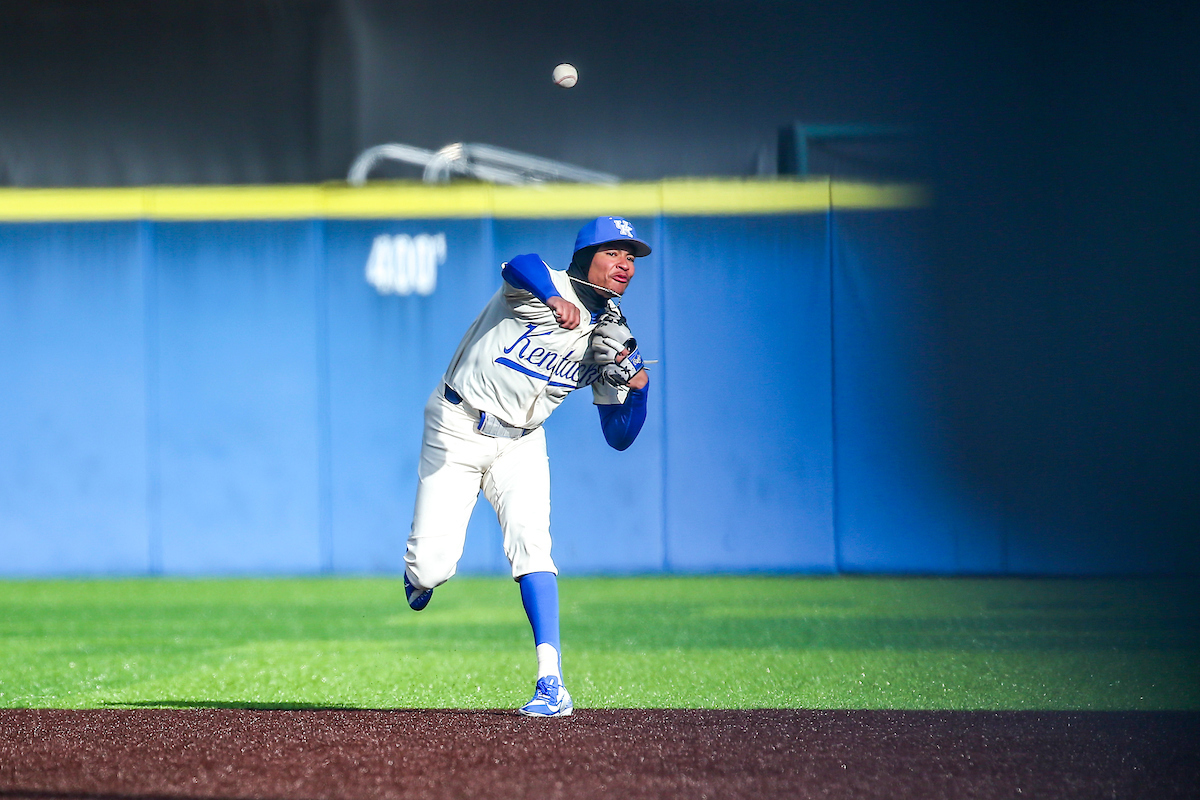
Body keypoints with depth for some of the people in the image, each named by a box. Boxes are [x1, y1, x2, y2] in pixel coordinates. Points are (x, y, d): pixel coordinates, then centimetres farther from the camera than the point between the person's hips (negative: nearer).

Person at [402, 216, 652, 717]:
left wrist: (636, 383, -18)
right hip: (457, 430, -3)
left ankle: (551, 682, -25)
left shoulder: (610, 336, 0)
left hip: (521, 444, 3)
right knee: (431, 569, -9)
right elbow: (518, 266, -44)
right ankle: (422, 571, 32)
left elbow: (619, 438, 2)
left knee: (530, 541, -22)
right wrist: (555, 301, -66)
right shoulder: (541, 289, -16)